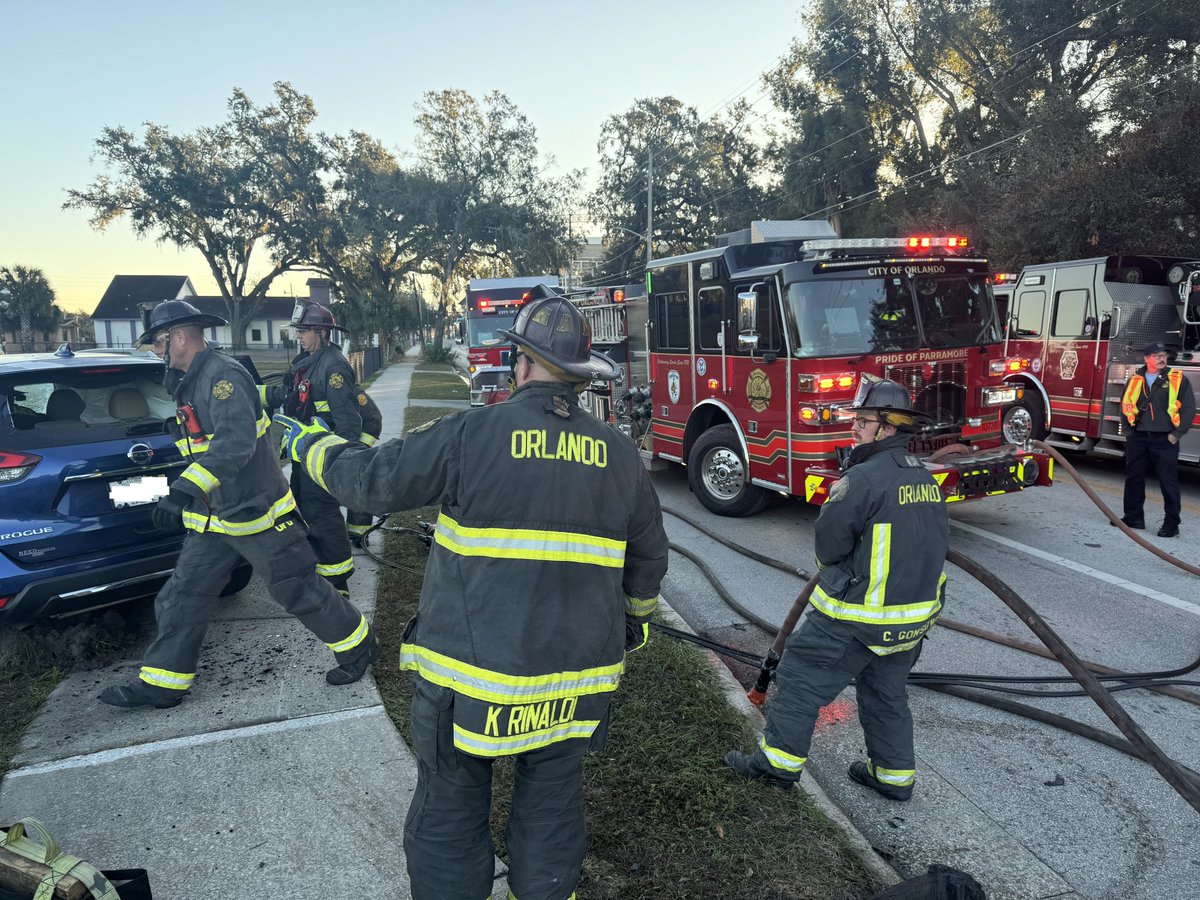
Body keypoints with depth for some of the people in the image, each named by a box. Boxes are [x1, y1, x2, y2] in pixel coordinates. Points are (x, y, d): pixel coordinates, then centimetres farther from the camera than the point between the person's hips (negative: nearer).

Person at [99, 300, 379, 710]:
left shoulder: (224, 375, -19)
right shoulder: (193, 383, 12)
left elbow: (236, 442, -34)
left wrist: (185, 489, -42)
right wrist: (185, 495, 31)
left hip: (255, 513, -9)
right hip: (213, 521, 9)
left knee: (300, 591, 2)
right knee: (181, 598, 11)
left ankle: (359, 646, 21)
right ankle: (160, 684, 24)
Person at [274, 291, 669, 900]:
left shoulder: (474, 433, -13)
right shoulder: (619, 454, 1)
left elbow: (372, 479, -7)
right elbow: (646, 562, 10)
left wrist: (308, 445, 12)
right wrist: (633, 622, 29)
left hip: (472, 670, -3)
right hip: (576, 672, 4)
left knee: (449, 811, 16)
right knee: (552, 805, 20)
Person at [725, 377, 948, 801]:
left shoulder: (863, 477, -21)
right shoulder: (926, 478, 7)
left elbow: (829, 544, -15)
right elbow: (938, 546, 15)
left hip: (859, 613, -8)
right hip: (914, 616, 8)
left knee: (802, 675, 5)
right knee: (887, 691, 22)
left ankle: (779, 760, 14)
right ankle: (895, 774, 32)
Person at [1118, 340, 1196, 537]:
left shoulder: (1178, 379, 1)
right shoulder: (1135, 380, 9)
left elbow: (1189, 408, -1)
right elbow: (1125, 404, 17)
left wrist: (1177, 433, -7)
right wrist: (1130, 427, 7)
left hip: (1165, 439, -3)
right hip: (1138, 438, 3)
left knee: (1169, 482, -1)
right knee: (1133, 478, 9)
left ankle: (1171, 524, 6)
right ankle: (1133, 517, 20)